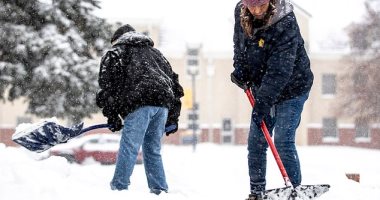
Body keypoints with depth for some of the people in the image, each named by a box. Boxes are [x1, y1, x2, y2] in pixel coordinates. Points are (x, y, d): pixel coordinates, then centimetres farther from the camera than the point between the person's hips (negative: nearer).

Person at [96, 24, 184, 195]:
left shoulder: (115, 53, 18)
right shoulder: (155, 52, 35)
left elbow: (107, 85, 5)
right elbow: (173, 80, 31)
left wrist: (112, 116, 7)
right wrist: (172, 118, 30)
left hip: (140, 104, -6)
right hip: (163, 105, 6)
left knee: (128, 148, -6)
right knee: (153, 150, 13)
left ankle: (119, 188, -9)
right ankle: (160, 190, 11)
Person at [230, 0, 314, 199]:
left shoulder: (286, 24, -29)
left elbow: (280, 70, -30)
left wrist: (262, 102, -32)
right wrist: (239, 69, 0)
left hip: (291, 88, -6)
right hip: (262, 89, 6)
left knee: (283, 143, -12)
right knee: (256, 142, 6)